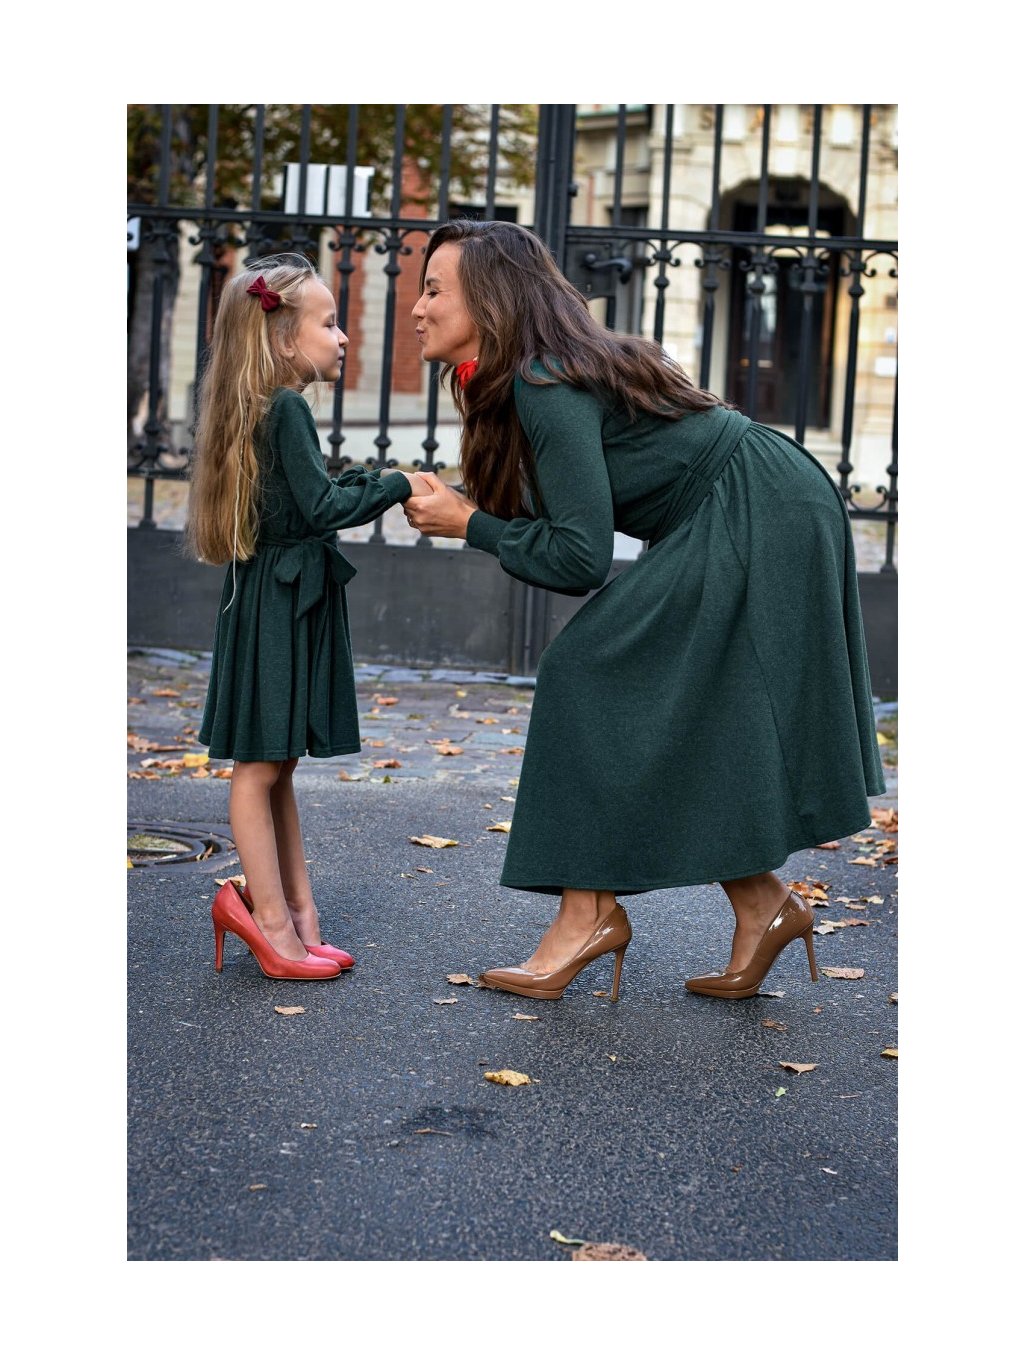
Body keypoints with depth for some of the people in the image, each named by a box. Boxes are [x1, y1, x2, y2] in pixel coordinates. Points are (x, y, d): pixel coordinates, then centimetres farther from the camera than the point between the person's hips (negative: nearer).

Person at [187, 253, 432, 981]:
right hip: (278, 600, -10)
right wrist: (398, 486, -11)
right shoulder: (286, 409, -15)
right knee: (260, 764, -3)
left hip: (290, 598, 10)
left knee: (277, 763, 13)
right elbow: (321, 506, -20)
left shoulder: (275, 410, 13)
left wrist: (374, 484, 5)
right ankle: (270, 915, 2)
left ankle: (298, 908, 20)